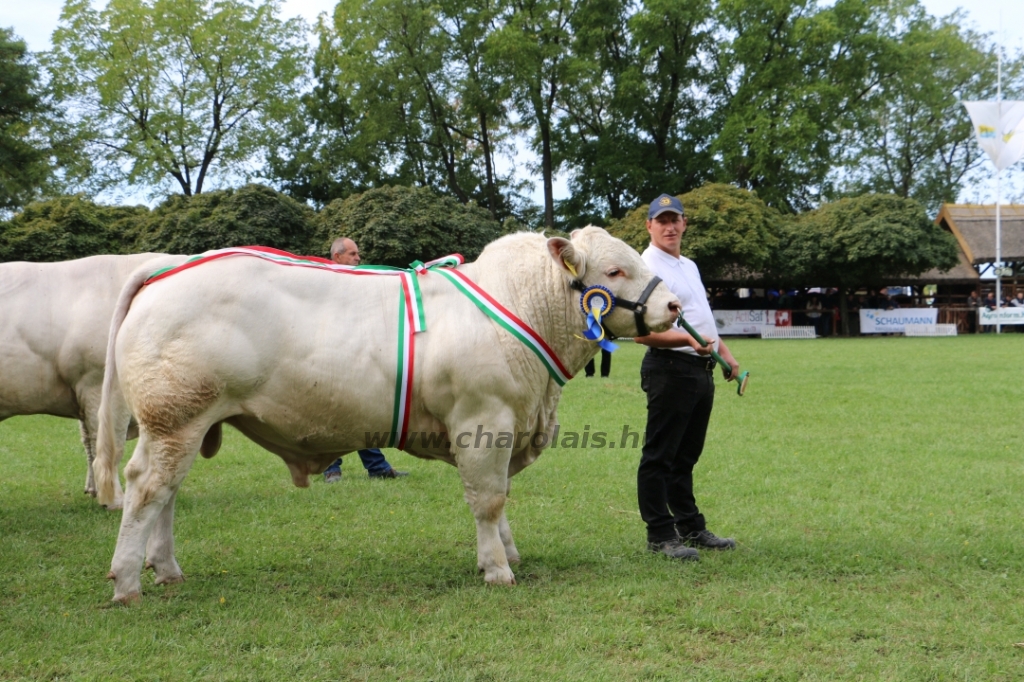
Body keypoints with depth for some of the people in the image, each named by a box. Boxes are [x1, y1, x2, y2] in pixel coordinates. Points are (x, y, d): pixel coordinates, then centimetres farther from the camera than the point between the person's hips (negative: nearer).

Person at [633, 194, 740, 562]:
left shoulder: (689, 266, 20)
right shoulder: (647, 267, -11)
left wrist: (726, 353, 19)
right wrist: (687, 339, -30)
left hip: (701, 369, 9)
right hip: (670, 368, -9)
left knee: (686, 455, 16)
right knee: (660, 456, -4)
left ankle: (691, 527, 23)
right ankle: (660, 535, 0)